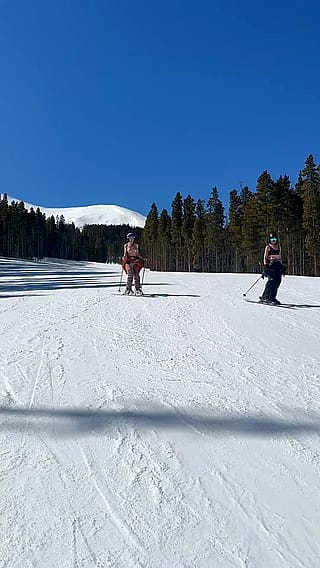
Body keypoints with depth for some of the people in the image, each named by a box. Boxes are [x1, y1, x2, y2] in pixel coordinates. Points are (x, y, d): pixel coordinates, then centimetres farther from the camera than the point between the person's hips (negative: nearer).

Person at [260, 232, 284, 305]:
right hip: (270, 265, -6)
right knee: (272, 280, -19)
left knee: (278, 281, -8)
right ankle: (265, 297, -16)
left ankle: (272, 297, -4)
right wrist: (265, 266, -12)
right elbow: (265, 257, -1)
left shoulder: (278, 247, 21)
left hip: (277, 266, 6)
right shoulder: (268, 247, 5)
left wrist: (281, 266, 19)